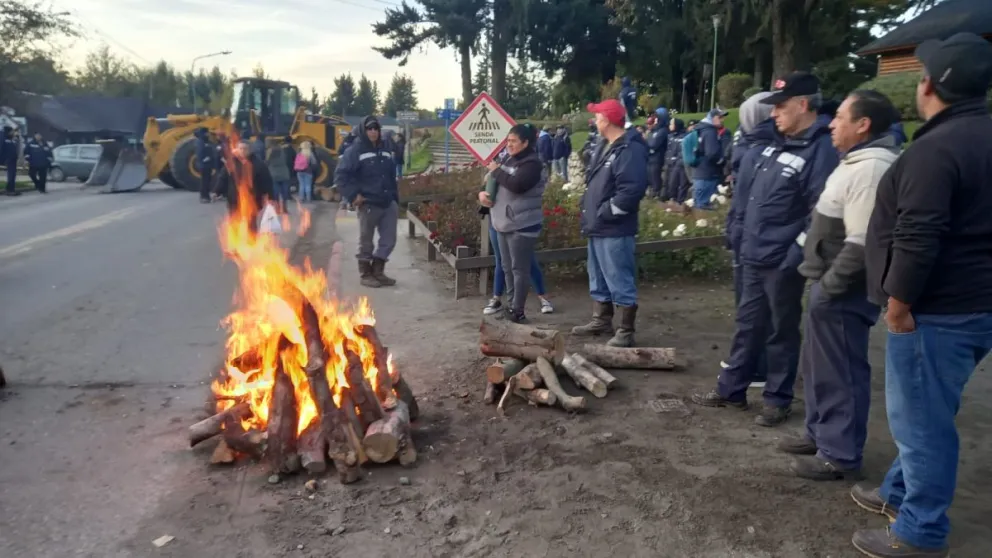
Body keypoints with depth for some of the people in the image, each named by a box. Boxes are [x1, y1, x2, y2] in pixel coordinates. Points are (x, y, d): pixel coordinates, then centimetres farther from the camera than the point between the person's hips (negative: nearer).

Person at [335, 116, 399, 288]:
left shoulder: (385, 149, 12)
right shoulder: (356, 150, -7)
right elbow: (341, 175, -11)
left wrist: (395, 199, 15)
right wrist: (353, 195, -15)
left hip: (388, 204, 6)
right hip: (368, 205, -6)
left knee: (389, 240, 8)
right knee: (366, 241, 6)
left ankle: (378, 271, 22)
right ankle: (366, 274, 18)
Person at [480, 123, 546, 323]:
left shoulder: (532, 163, -11)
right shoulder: (509, 160, 15)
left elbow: (516, 185, -27)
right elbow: (493, 182, 21)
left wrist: (497, 170, -14)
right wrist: (483, 192, -1)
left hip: (522, 226, -9)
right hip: (504, 223, 9)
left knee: (519, 268, -5)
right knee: (507, 267, 13)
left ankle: (518, 310, 0)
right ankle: (512, 306, 22)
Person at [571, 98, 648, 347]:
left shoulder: (630, 149, -17)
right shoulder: (604, 146, 15)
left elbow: (632, 189, -26)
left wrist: (606, 212, -20)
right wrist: (589, 209, 12)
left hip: (614, 230, -10)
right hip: (598, 227, 11)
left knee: (620, 281, -3)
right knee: (599, 279, 20)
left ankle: (625, 332, 5)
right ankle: (601, 320, 34)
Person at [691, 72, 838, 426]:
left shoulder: (821, 149, -17)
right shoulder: (778, 144, 11)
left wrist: (795, 256, -21)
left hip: (783, 262, -8)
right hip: (754, 256, 8)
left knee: (782, 331, 6)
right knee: (748, 324, 16)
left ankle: (778, 400, 21)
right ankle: (731, 390, 28)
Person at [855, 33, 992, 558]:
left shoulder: (936, 147, -20)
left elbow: (919, 237, -25)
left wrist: (899, 300, -15)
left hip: (937, 309, -10)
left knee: (921, 418, 2)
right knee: (923, 412, 22)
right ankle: (901, 491, 38)